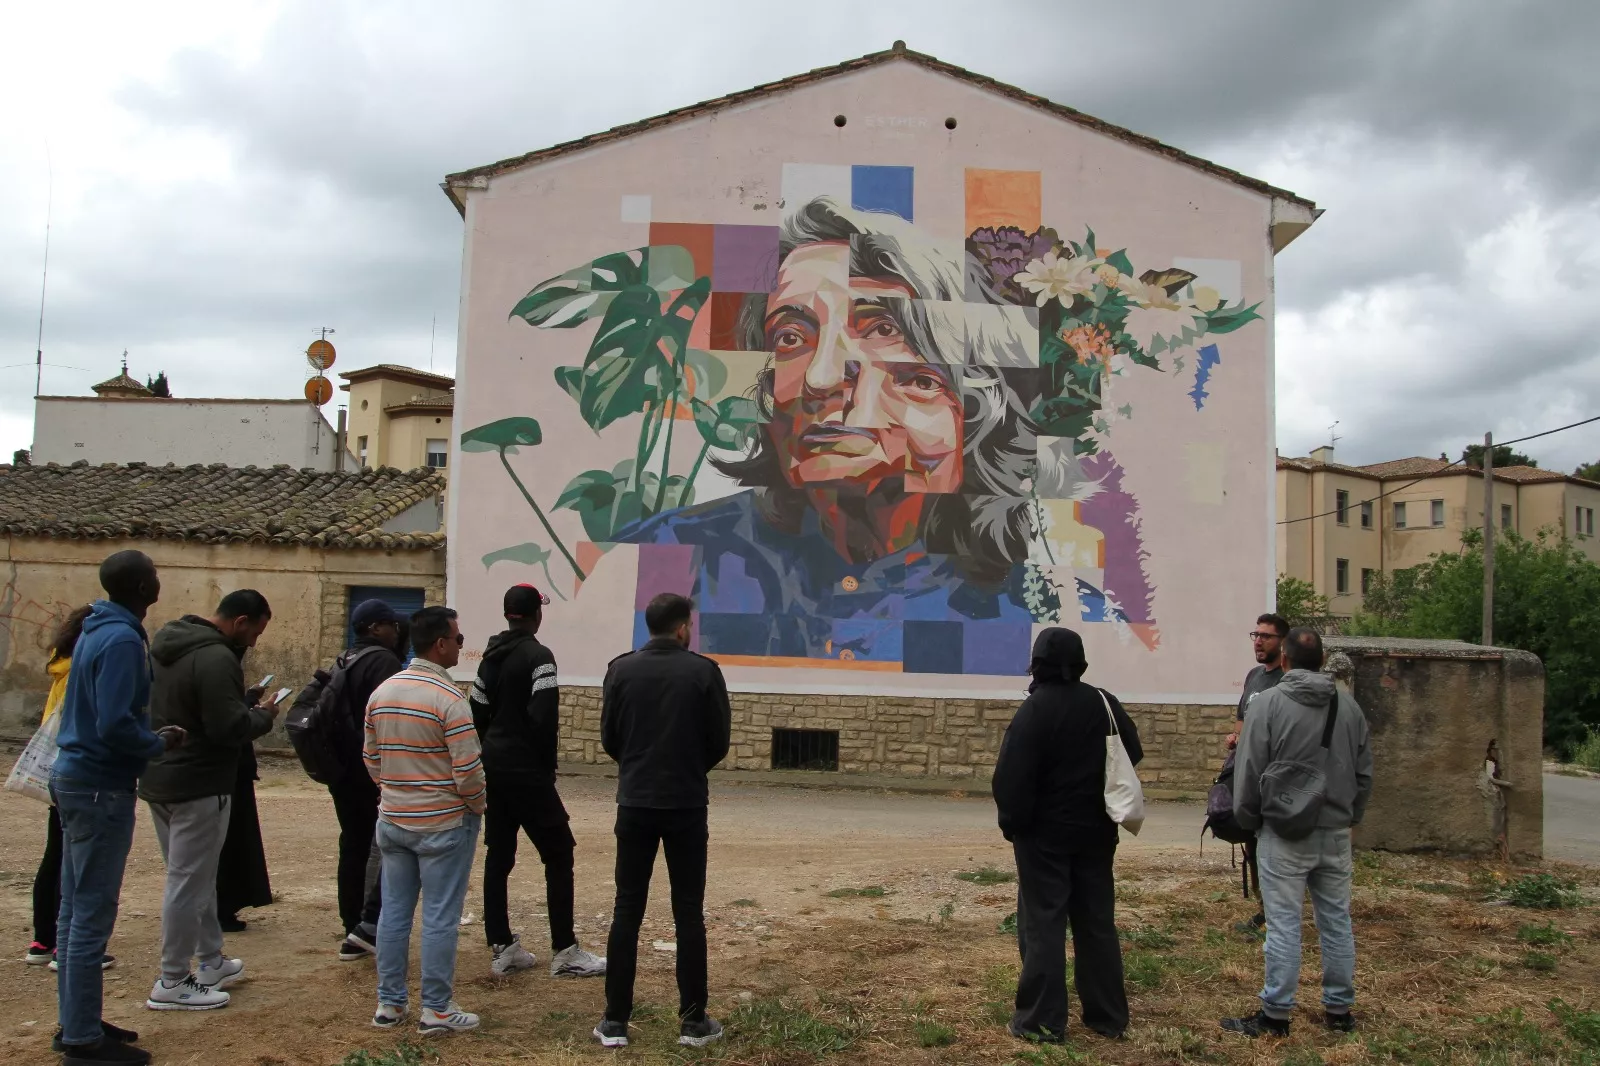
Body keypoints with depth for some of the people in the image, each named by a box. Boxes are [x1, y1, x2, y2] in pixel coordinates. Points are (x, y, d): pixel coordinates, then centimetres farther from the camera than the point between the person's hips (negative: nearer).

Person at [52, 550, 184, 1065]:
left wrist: (150, 736, 9)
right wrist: (159, 745, -10)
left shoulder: (97, 630, 11)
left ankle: (76, 1023, 24)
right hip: (101, 787, -10)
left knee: (75, 911, 14)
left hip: (76, 778, 10)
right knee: (91, 916, -3)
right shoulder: (122, 639, -19)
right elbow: (114, 725, -26)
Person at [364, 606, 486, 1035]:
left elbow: (371, 758, 11)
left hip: (392, 820, 7)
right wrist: (477, 807, -1)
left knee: (394, 912, 13)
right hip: (443, 823, -6)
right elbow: (468, 769, -18)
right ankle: (436, 1010, 10)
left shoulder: (382, 692, 3)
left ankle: (389, 1004, 21)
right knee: (440, 919, 2)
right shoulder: (448, 698, -18)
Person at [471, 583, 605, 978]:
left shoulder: (490, 657, 10)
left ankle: (502, 948, 15)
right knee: (558, 856, -1)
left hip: (494, 769, 8)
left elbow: (478, 713, 12)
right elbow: (543, 717, -20)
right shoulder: (537, 656, -14)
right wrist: (547, 765, -9)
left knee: (498, 856, 11)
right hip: (527, 772, -8)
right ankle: (565, 952, 0)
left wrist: (493, 755, 17)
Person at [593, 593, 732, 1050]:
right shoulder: (703, 671, -6)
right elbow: (719, 742, -2)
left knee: (627, 911, 8)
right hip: (686, 804, -2)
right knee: (688, 913, 6)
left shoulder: (621, 669, -1)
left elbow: (608, 739, 3)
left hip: (635, 802, 2)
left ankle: (615, 1021, 10)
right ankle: (693, 1021, 11)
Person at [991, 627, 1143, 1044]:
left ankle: (1042, 1020, 1)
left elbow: (1011, 776, -19)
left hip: (1045, 833, -6)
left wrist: (1012, 823, -7)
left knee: (1043, 924, 0)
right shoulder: (1105, 704, 3)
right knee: (1097, 923, 13)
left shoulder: (1035, 709, -17)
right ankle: (1108, 1016, 20)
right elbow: (1133, 754, 14)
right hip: (1096, 831, 6)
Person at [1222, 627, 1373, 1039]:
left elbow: (1249, 772, -9)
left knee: (1284, 924, -1)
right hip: (1336, 833, 5)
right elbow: (1364, 773, 9)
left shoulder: (1268, 703, -11)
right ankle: (1339, 1009, 22)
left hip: (1284, 834, -4)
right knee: (1337, 921, 13)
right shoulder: (1349, 705, 4)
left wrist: (1247, 819, 5)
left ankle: (1276, 1014, 5)